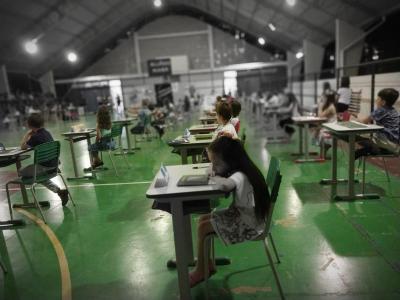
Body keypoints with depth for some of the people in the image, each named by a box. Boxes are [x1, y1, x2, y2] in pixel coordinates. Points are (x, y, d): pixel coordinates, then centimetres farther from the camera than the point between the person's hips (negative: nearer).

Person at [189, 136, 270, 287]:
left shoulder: (240, 176, -31)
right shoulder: (237, 171, -2)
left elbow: (225, 185, -51)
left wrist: (214, 177, -29)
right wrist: (214, 174, -15)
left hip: (248, 225, -9)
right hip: (240, 214, 9)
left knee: (202, 228, -9)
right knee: (203, 219, 9)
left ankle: (199, 271, 13)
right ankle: (208, 265, 21)